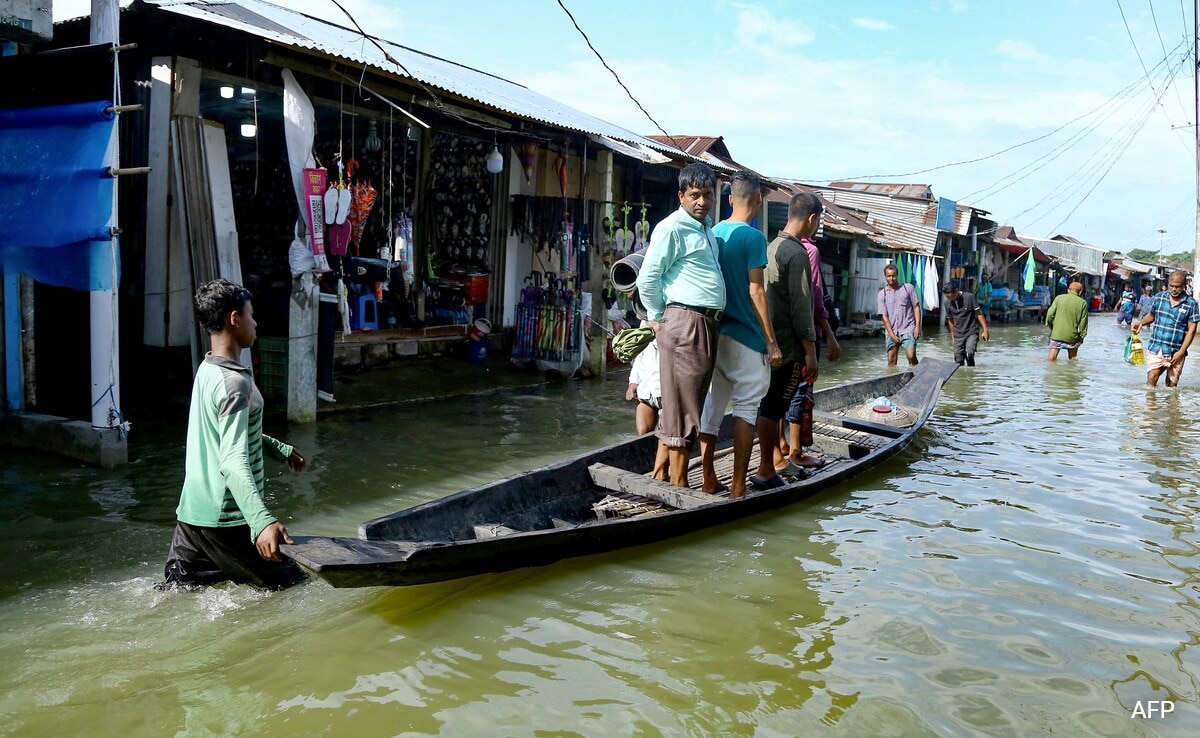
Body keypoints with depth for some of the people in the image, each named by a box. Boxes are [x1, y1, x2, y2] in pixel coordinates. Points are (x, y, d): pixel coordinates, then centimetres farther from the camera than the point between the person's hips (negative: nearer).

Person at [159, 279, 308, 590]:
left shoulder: (208, 370, 10)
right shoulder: (234, 382, -20)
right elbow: (233, 461, -30)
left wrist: (281, 449, 36)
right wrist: (262, 521, -41)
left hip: (192, 511, 9)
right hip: (226, 518, -9)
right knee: (295, 584, 3)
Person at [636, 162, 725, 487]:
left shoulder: (707, 229, 17)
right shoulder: (672, 228, -10)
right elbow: (647, 279, -12)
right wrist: (658, 317, -1)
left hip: (707, 323, 9)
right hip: (684, 322, -9)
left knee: (686, 403, 12)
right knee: (682, 406, -4)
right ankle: (679, 485, 2)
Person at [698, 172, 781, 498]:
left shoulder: (713, 233, 8)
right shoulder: (753, 237, -11)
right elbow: (756, 292, -13)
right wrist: (771, 341, -10)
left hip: (713, 333, 6)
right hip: (745, 337, -6)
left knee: (712, 404, 9)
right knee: (746, 408, 1)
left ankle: (709, 480, 14)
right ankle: (738, 486, 2)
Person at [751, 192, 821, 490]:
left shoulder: (773, 247, 12)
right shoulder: (797, 253, -16)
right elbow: (801, 308, -19)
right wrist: (810, 351, -14)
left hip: (770, 339, 9)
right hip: (789, 343, -9)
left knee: (773, 404, 15)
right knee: (774, 406, -3)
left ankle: (778, 457, 26)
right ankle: (765, 472, 4)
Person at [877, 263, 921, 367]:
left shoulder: (908, 288, 3)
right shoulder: (882, 294, 5)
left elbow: (916, 307, 4)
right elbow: (884, 316, 2)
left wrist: (917, 326, -6)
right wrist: (892, 335, -6)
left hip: (908, 329, -2)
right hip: (892, 331, 2)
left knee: (911, 356, -16)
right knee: (891, 361, 3)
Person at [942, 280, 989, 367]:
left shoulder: (969, 298, -12)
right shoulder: (947, 303, -1)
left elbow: (979, 313, -7)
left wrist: (985, 330, -10)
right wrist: (953, 336, 17)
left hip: (972, 333, -4)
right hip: (958, 335, 4)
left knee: (969, 354, -25)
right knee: (958, 362, 2)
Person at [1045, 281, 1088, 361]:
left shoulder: (1059, 298, 2)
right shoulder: (1083, 302, 0)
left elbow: (1050, 314, -2)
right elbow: (1083, 322, 1)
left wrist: (1050, 326, 14)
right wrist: (1082, 336, 12)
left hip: (1057, 334, 0)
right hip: (1072, 336, 0)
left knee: (1051, 359, 1)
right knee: (1072, 360, 16)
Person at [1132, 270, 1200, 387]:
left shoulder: (1191, 304, -4)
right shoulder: (1159, 297, 4)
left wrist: (1181, 352, -9)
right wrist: (1141, 322, -5)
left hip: (1175, 352, -1)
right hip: (1156, 348, 1)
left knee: (1172, 384, 6)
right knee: (1151, 379, -11)